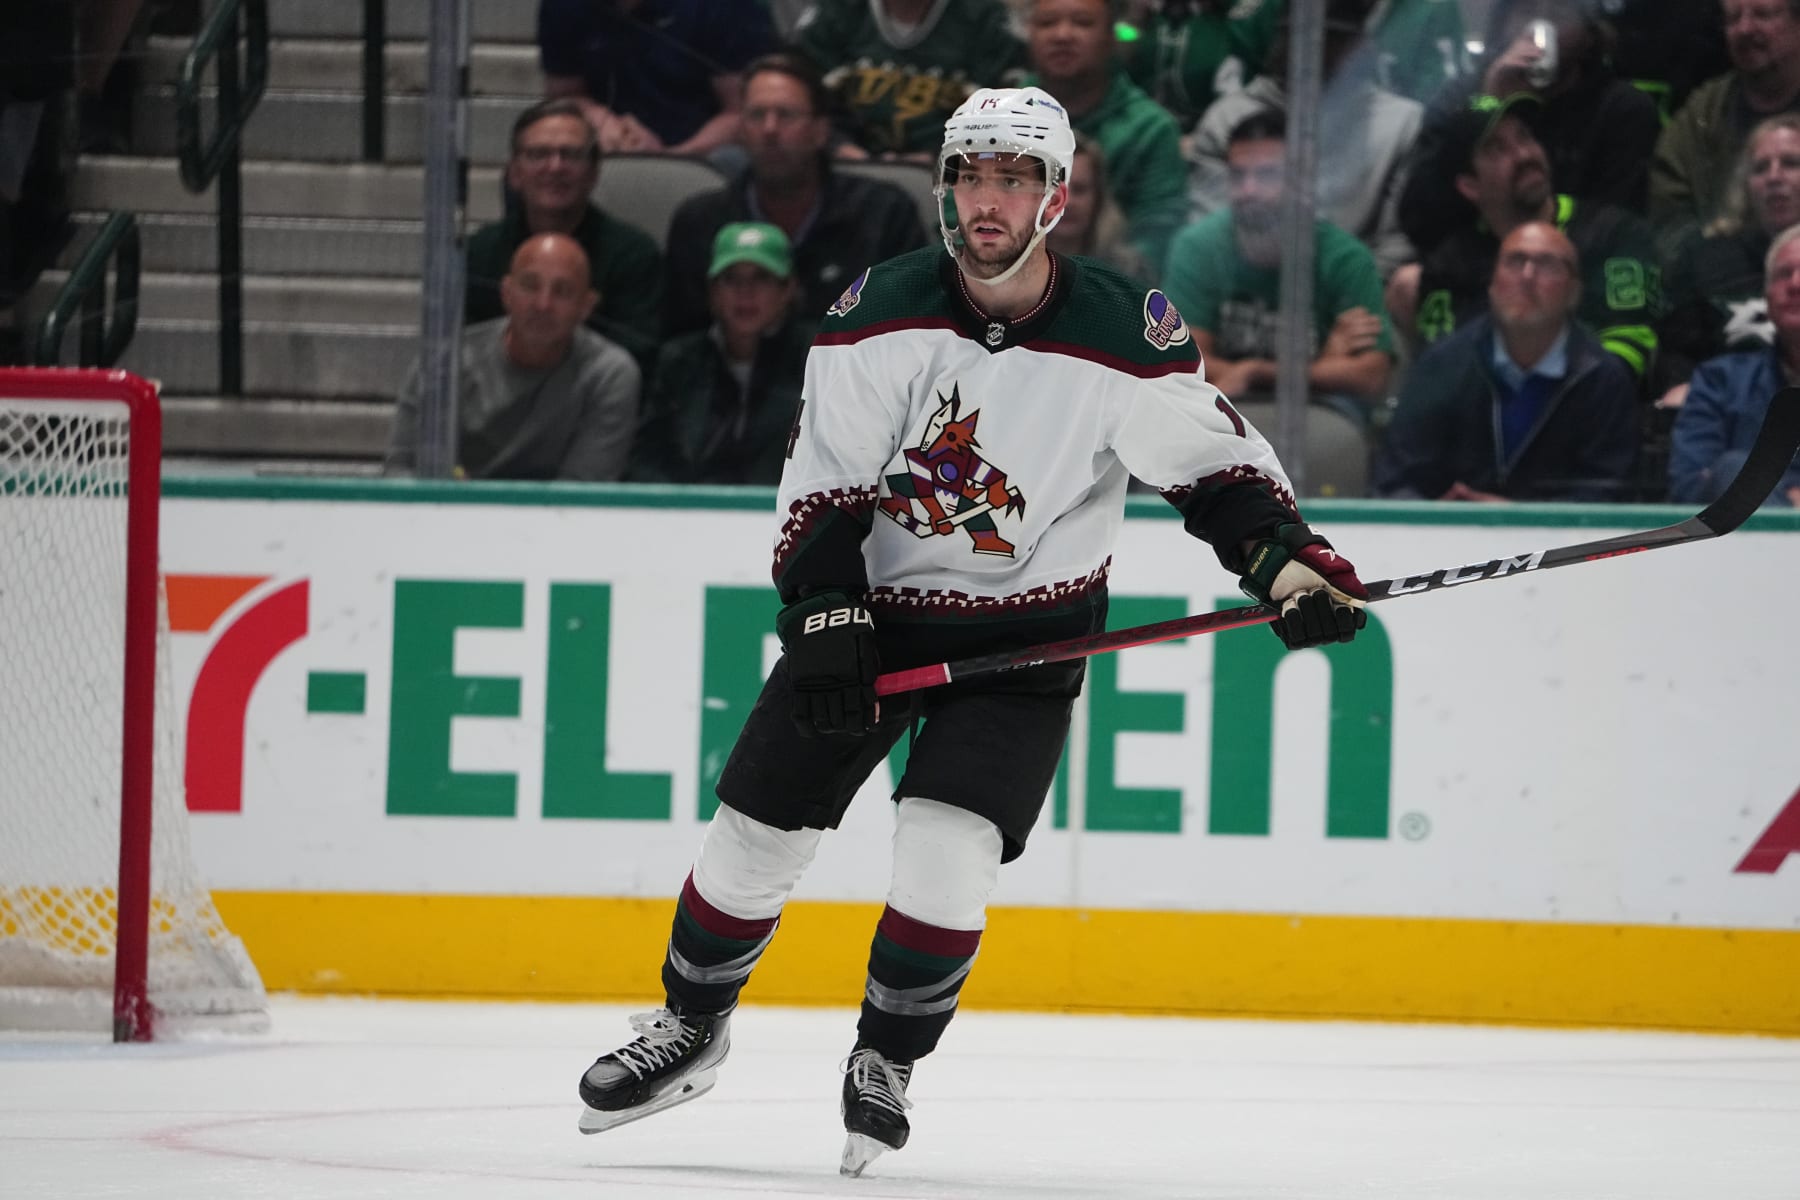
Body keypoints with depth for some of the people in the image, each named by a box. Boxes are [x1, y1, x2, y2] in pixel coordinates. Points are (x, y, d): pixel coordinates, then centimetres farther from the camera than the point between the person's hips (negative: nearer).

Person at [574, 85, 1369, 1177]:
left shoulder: (1124, 332, -15)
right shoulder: (884, 312, -12)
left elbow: (1212, 455, -4)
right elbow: (822, 483, -9)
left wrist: (1286, 558, -18)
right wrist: (824, 618, -19)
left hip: (1026, 631, -2)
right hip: (870, 606, 2)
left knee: (947, 859, -17)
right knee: (755, 836, 4)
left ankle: (887, 1062, 7)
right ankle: (690, 1028, 28)